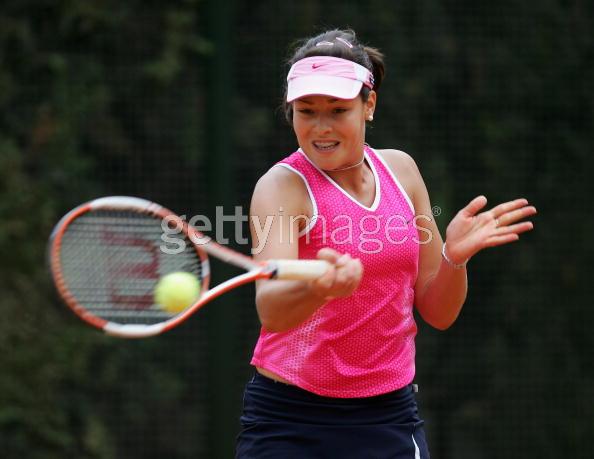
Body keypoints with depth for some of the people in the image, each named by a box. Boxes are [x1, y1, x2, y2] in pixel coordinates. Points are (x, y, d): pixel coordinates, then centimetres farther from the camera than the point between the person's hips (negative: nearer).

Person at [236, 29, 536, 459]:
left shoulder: (399, 170, 4)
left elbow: (438, 313, 7)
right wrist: (320, 286, -49)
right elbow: (270, 309, -29)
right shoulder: (284, 185, -11)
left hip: (390, 418, 4)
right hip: (289, 421, -4)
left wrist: (454, 256, -12)